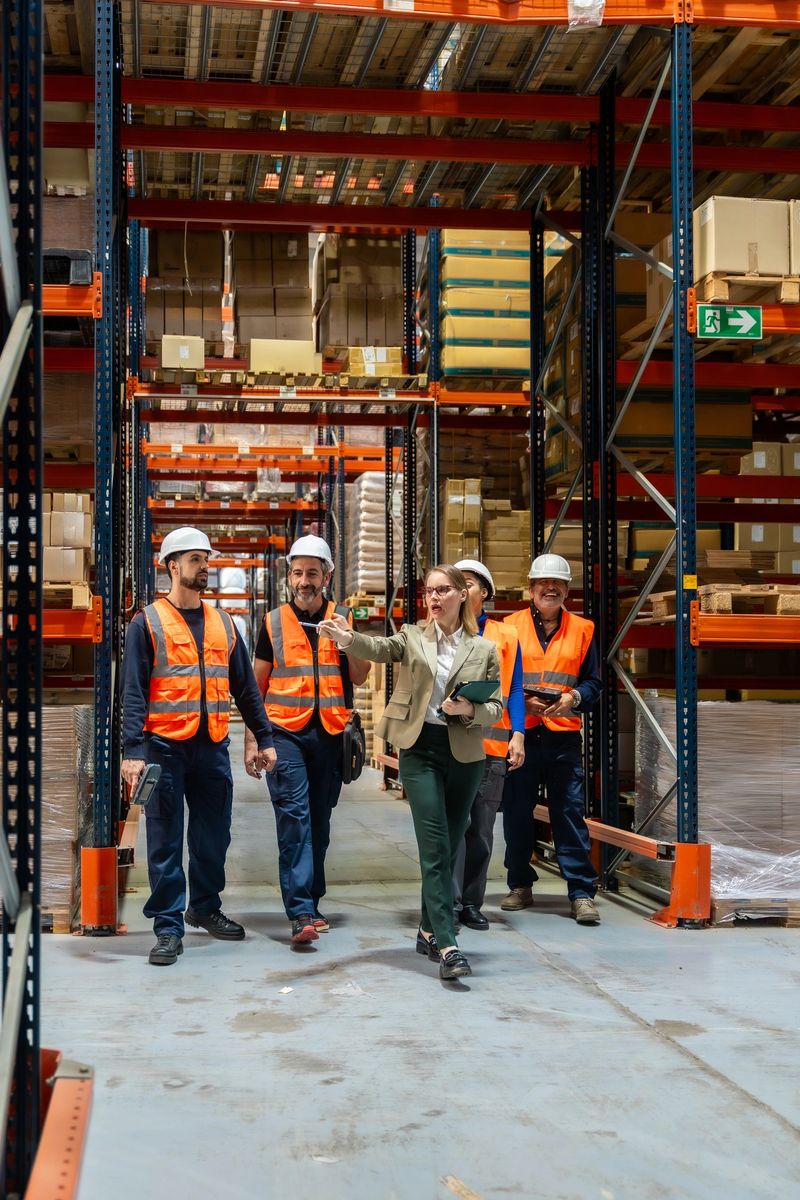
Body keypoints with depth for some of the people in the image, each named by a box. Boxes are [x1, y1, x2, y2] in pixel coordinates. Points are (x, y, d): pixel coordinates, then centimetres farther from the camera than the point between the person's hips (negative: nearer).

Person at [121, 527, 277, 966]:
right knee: (166, 839, 0)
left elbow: (245, 686, 15)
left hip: (213, 745, 4)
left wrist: (264, 737, 11)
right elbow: (133, 692, -7)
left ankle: (205, 906, 30)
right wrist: (133, 751, -15)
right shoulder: (148, 623, -2)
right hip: (165, 745, -4)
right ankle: (168, 927, 7)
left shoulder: (222, 623, 12)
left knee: (214, 835, 12)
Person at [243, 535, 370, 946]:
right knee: (294, 818, -12)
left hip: (329, 734, 2)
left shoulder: (344, 618, 8)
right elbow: (258, 685, 10)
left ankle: (310, 903, 22)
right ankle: (301, 913, -16)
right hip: (285, 733, -2)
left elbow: (358, 677, 2)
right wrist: (251, 740, 5)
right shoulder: (274, 622, 6)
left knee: (319, 821, 10)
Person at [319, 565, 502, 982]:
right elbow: (379, 648, -17)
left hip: (464, 753, 2)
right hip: (420, 749, -2)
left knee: (449, 847, 10)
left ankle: (429, 930, 27)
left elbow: (496, 707, 8)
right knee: (435, 848, -10)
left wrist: (471, 710, -14)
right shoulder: (412, 637, 4)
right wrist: (346, 637, -38)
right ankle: (447, 946, -14)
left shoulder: (484, 649, 7)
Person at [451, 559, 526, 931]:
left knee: (482, 829, 6)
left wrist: (518, 735, 0)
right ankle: (450, 903, -6)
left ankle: (471, 903, 15)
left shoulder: (505, 636, 12)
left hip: (492, 744, 2)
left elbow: (514, 690, 10)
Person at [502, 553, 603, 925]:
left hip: (564, 736, 0)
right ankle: (520, 886, 21)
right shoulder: (510, 626, 6)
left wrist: (574, 698, -10)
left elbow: (594, 682, 10)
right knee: (516, 813, 7)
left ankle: (582, 893, 0)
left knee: (570, 813, -3)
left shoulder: (582, 629, 9)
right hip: (519, 733, 0)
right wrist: (522, 699, -11)